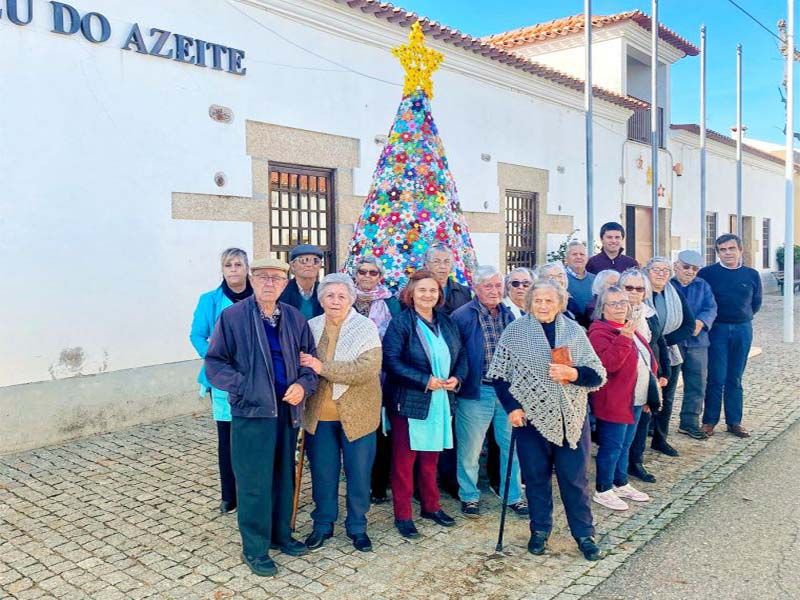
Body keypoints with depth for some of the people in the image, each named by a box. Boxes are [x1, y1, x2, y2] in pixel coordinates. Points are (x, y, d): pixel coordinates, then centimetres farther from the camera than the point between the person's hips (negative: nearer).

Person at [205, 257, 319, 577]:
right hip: (251, 411, -4)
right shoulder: (232, 316, -7)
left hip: (287, 409, 5)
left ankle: (281, 534, 35)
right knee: (254, 482, 1)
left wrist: (303, 385, -10)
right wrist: (245, 387, -17)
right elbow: (214, 362, -6)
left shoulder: (295, 318, 5)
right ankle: (254, 548, 17)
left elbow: (310, 360, 9)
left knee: (284, 476, 17)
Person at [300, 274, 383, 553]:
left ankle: (357, 526, 28)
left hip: (356, 414, -2)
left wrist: (323, 367, -26)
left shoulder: (366, 327, -9)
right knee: (322, 473, 14)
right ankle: (322, 524, 32)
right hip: (319, 415, 3)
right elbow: (303, 366, 12)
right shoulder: (311, 326, 3)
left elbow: (369, 368, -22)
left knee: (359, 473, 9)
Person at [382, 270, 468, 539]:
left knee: (431, 458, 17)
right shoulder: (400, 323, -10)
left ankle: (431, 506, 32)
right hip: (409, 403, -5)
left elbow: (461, 355, 13)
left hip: (441, 402, 6)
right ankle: (403, 516, 14)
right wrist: (425, 381, -21)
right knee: (404, 461, 4)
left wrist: (457, 378, -8)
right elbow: (391, 361, -17)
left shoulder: (447, 322, 10)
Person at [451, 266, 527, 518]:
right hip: (476, 393, -4)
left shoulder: (510, 315, 8)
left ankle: (513, 496, 28)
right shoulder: (462, 316, -8)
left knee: (513, 446, 11)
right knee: (470, 449, 7)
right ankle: (469, 496, 27)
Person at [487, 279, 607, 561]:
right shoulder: (514, 331, -3)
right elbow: (498, 374, 0)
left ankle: (584, 534, 22)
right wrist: (511, 407, -9)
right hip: (532, 418, -1)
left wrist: (573, 373, -19)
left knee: (575, 479, 8)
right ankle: (540, 530, 28)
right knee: (536, 477, 11)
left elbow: (599, 376, 0)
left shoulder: (575, 331, 1)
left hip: (571, 419, 1)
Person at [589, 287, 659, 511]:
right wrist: (624, 339, -36)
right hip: (613, 402, -9)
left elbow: (645, 359, 25)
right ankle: (603, 491, 12)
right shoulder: (599, 333, -16)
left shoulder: (630, 329, 13)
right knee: (611, 447, -1)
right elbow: (609, 364, -29)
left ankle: (621, 484, 33)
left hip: (635, 400, 9)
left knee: (625, 445, 19)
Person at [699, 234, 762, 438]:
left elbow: (756, 303, 18)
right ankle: (709, 421, 7)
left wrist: (743, 316, 10)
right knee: (716, 378, -3)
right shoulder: (706, 273, -3)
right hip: (717, 329, -3)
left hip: (743, 329, 3)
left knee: (735, 379, 9)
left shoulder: (751, 275, 7)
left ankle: (734, 422, 17)